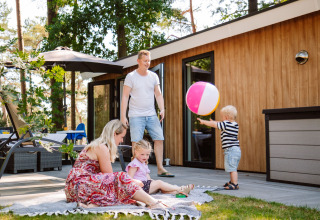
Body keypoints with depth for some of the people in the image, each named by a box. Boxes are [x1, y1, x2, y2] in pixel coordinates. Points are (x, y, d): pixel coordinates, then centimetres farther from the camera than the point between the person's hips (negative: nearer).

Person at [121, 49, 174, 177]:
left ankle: (160, 169, 5)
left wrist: (162, 109, -3)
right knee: (136, 143, -6)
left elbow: (158, 94, 13)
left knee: (159, 139, -2)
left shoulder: (153, 76, 12)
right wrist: (123, 116, -9)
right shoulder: (131, 77, 0)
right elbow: (125, 97, -2)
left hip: (151, 115, 4)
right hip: (136, 116, -4)